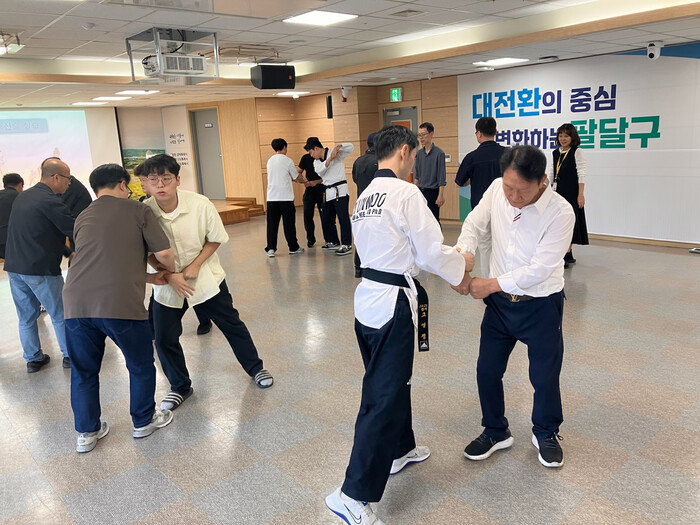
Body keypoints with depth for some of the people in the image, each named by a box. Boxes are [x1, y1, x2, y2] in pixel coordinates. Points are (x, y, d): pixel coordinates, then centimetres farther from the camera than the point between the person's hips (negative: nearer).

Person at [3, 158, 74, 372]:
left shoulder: (22, 197, 10)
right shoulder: (50, 201, -17)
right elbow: (75, 231, -17)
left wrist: (65, 250, 20)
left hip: (14, 267, 8)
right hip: (40, 269, -8)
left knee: (26, 316, 15)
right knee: (61, 315, 7)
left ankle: (33, 359, 25)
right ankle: (70, 356, 16)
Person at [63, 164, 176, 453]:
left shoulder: (83, 218, 23)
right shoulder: (138, 210, 8)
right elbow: (164, 254, 1)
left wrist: (149, 277, 35)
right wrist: (171, 271, 23)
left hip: (76, 303, 5)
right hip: (121, 304, -4)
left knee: (83, 370, 22)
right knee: (141, 365, 19)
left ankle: (87, 432, 34)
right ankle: (144, 421, 34)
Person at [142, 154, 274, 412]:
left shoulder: (200, 204, -21)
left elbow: (215, 239, -7)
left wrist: (195, 265, -17)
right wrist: (169, 275, -17)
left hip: (205, 277, -1)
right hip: (167, 284, 1)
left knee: (232, 324, 10)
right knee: (165, 339, 2)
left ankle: (255, 368, 33)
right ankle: (180, 387, 27)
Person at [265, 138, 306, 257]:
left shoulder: (270, 160, 12)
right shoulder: (287, 160, -5)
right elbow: (296, 177, 4)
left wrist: (298, 179, 28)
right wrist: (304, 180, 27)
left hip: (271, 197, 4)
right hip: (285, 197, -4)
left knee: (272, 223, 4)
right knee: (289, 223, 5)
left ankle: (270, 248, 1)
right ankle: (293, 247, 14)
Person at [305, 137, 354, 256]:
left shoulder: (335, 154, -3)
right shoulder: (316, 162, 16)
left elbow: (351, 147, -11)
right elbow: (320, 170, -7)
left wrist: (338, 146, -26)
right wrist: (330, 159, -18)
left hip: (340, 190, -8)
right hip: (328, 192, 8)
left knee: (343, 217, -13)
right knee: (326, 218, 14)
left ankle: (347, 245, -12)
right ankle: (334, 242, 28)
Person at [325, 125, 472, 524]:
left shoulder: (365, 196, 12)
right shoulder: (407, 194, -15)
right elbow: (431, 252, -13)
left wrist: (450, 264, 18)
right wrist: (461, 266, 7)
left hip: (368, 299, 9)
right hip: (393, 304, -9)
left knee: (391, 381, 25)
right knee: (384, 398, -1)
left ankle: (399, 450, 45)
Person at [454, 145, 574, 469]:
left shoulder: (560, 212, -23)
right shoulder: (497, 190, -11)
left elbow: (539, 269, -24)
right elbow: (476, 224, -1)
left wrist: (492, 284, -24)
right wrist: (463, 250, -22)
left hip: (541, 305, -3)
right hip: (500, 301, 4)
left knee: (545, 376, 11)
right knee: (487, 370, 11)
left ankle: (546, 434, 40)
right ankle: (495, 432, 36)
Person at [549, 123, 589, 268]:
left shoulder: (577, 152, -4)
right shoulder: (555, 153, 13)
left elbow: (581, 174, -9)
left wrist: (581, 195, -15)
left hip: (571, 193, -6)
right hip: (557, 192, 6)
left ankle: (565, 256, -4)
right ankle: (568, 255, 17)